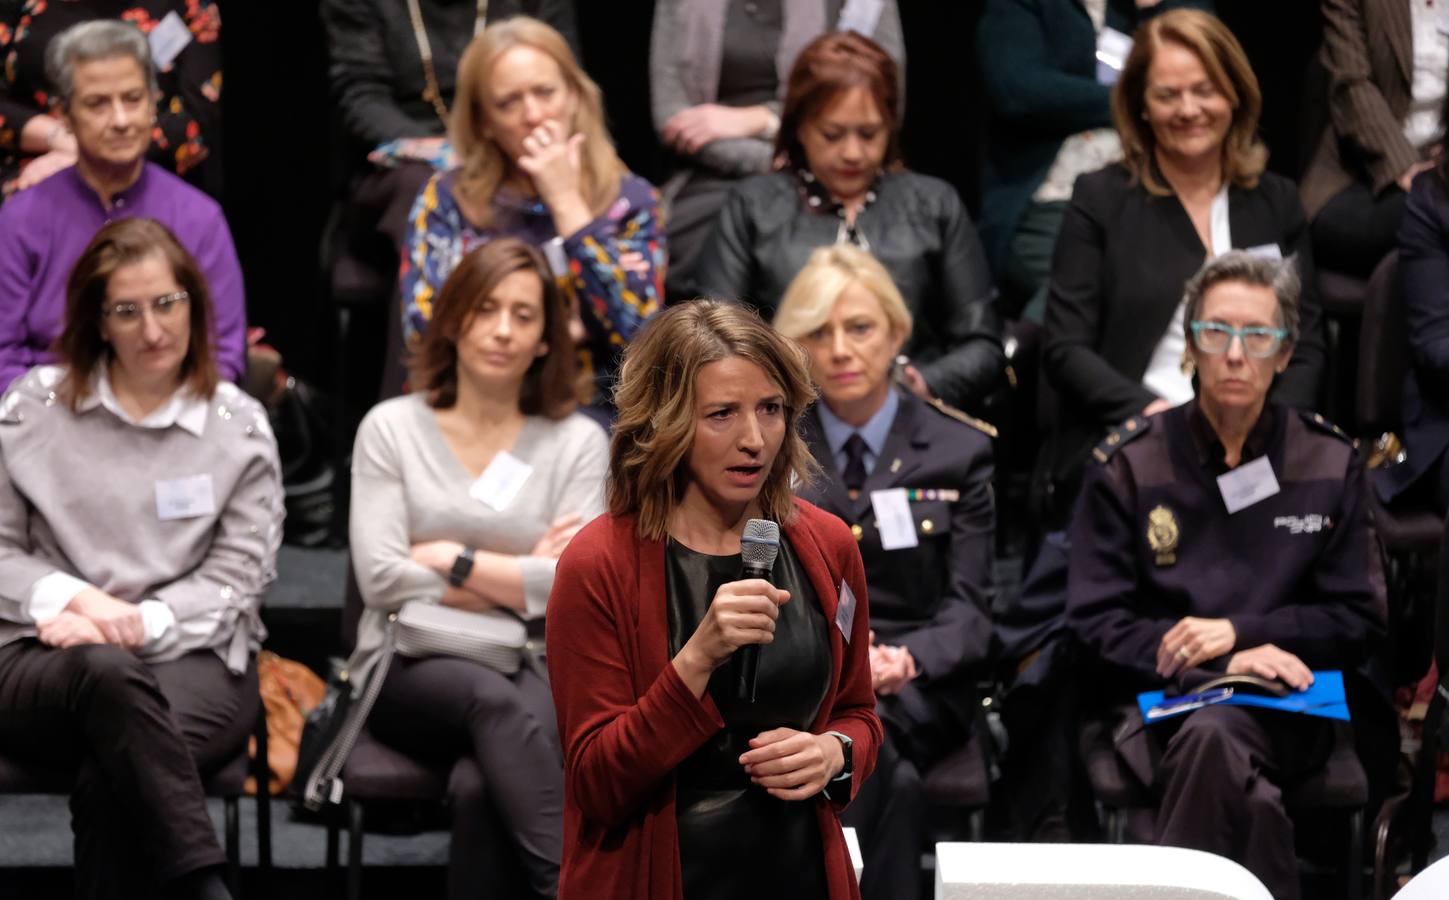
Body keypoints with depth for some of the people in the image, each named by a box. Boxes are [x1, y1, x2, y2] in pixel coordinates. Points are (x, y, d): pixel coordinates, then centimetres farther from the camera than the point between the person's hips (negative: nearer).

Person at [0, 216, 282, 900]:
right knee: (109, 674, -40)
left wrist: (138, 625, -12)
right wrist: (74, 599, -10)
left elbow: (238, 575, 4)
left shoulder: (239, 426, 10)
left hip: (194, 658, 0)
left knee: (112, 777, -37)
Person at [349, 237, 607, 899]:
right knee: (496, 701, -38)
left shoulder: (578, 442, 10)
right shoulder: (391, 428, 9)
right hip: (411, 668, -1)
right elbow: (381, 578, -4)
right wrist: (515, 582, -2)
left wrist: (451, 558, -4)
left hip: (532, 670, 1)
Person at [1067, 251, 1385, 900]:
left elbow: (1359, 621, 10)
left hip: (1286, 707, 1)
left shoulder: (1331, 463, 11)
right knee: (1250, 798, -37)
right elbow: (1095, 622, 3)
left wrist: (1237, 631, -6)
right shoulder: (1126, 464, 7)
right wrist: (1225, 664, -12)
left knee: (1212, 734, -37)